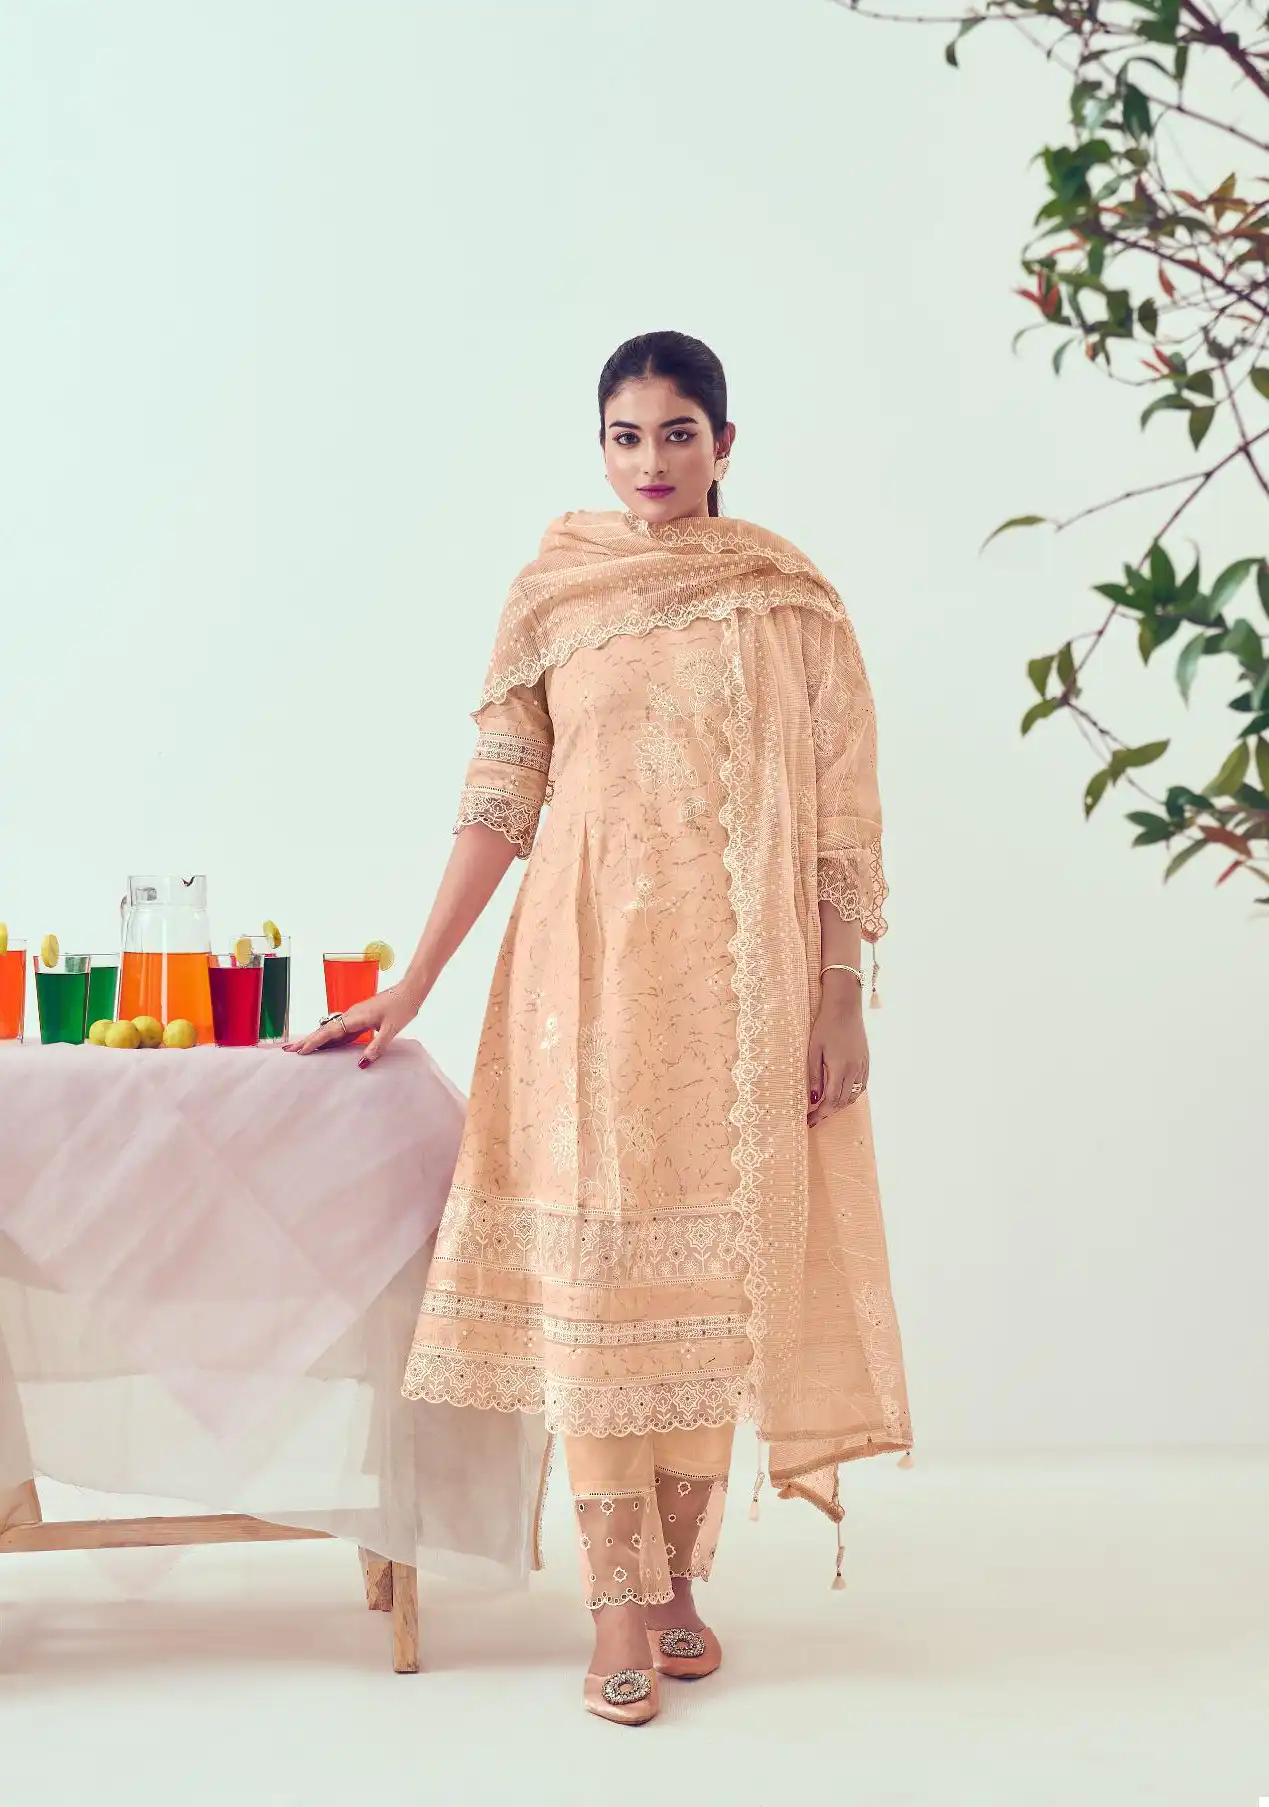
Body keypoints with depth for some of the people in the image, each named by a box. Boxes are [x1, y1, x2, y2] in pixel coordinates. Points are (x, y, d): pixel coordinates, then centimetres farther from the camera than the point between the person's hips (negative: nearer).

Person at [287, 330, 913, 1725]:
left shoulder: (792, 604, 4)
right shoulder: (550, 595, 6)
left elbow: (842, 812, 3)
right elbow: (498, 803, 6)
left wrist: (842, 1002, -3)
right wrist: (410, 985, 2)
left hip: (743, 980, 0)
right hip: (591, 967, 0)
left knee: (715, 1264, 4)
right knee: (598, 1257, -4)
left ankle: (679, 1575, 19)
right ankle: (619, 1609, 3)